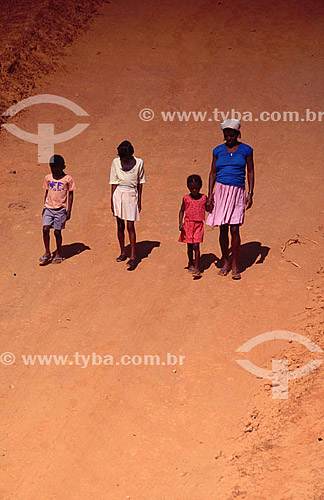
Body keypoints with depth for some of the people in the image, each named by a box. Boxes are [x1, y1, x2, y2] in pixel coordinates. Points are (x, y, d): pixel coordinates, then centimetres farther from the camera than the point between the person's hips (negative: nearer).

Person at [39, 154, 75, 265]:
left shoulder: (68, 179, -4)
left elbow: (70, 195, 2)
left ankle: (58, 254, 19)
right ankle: (47, 253, 5)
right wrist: (44, 207, 13)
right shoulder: (48, 178, 5)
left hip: (60, 209, -3)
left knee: (57, 232, 2)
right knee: (45, 229, -10)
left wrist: (69, 211, -2)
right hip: (48, 208, 3)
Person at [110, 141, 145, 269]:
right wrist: (112, 201, 1)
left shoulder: (139, 162, -2)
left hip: (131, 195, -2)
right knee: (120, 226, 8)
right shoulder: (116, 162, 1)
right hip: (118, 193, 2)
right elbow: (114, 182, 4)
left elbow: (140, 182, 7)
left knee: (130, 226, -7)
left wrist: (139, 200, 7)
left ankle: (133, 257, -6)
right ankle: (123, 253, 22)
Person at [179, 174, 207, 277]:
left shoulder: (204, 198, 2)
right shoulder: (186, 198, 2)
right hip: (188, 223, 1)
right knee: (189, 246, 12)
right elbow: (182, 211, 7)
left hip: (199, 224, -1)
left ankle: (196, 268, -8)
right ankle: (191, 264, 30)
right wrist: (180, 223, -4)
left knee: (196, 246, -10)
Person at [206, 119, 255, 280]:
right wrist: (210, 195, 2)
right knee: (223, 229, 3)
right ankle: (225, 262, 18)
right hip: (221, 190, 2)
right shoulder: (218, 150, 8)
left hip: (237, 192, -2)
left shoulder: (246, 150, 4)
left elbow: (250, 172, 6)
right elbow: (213, 173, 10)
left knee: (234, 230, -6)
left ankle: (235, 265, 4)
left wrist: (250, 194, -3)